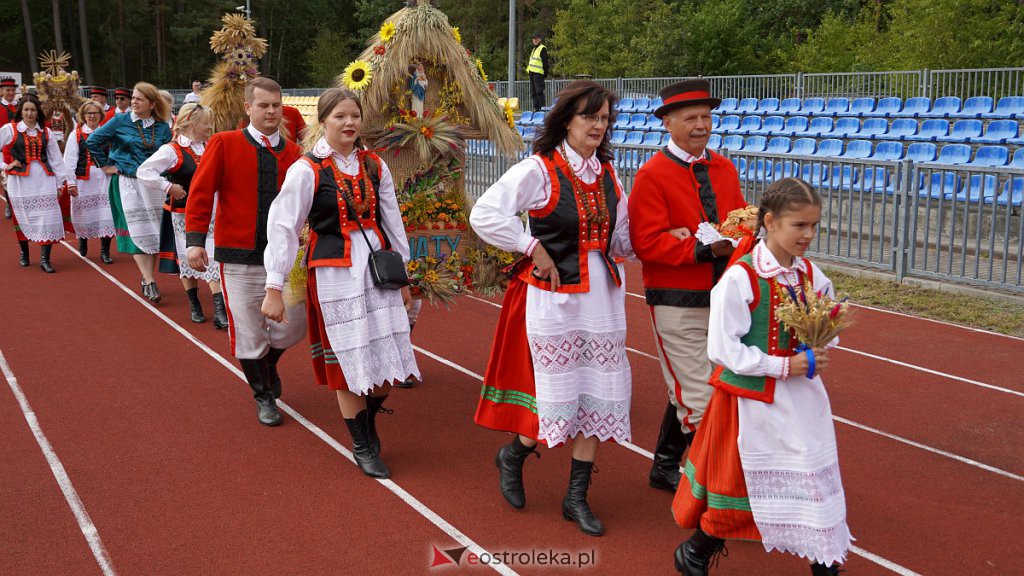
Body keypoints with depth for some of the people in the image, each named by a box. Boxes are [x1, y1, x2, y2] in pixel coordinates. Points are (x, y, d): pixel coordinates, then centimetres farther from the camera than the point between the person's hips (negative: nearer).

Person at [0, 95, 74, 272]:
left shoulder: (46, 132, 12)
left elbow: (56, 158, 11)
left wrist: (62, 181, 8)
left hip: (44, 179, 2)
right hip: (20, 180, -1)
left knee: (48, 218, -8)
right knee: (23, 218, 6)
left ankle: (45, 259, -6)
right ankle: (24, 253, 26)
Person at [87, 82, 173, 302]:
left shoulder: (162, 128, 4)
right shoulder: (120, 121, -1)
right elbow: (93, 141, 3)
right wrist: (106, 165, 1)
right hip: (127, 182, -3)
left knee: (154, 232, 3)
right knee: (137, 232, -7)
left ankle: (147, 279, 13)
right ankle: (149, 282, -9)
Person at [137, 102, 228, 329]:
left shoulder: (208, 148, 5)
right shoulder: (172, 150, -13)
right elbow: (144, 172, -18)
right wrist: (168, 187, -19)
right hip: (182, 214, -4)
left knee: (212, 258, -3)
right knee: (188, 258, 9)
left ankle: (219, 310, -5)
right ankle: (194, 305, 24)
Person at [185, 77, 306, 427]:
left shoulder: (293, 152, 5)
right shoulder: (224, 144, -3)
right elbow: (200, 193, -5)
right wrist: (195, 239, -12)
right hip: (239, 257, -2)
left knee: (292, 328, 6)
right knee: (248, 332, 5)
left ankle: (268, 367, 40)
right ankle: (263, 395, 27)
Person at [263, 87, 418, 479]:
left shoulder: (374, 166, 7)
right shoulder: (306, 170, -7)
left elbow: (392, 222, 12)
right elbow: (283, 227, -7)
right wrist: (274, 288, -9)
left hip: (378, 267, 4)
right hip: (335, 273, -4)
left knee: (390, 358, 4)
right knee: (348, 358, 5)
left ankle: (369, 420, 34)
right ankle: (362, 446, 23)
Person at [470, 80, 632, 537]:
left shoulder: (608, 175, 10)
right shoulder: (539, 170, -9)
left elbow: (621, 240, 15)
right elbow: (483, 215, -17)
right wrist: (534, 249, -16)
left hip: (602, 297, 6)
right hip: (553, 297, -6)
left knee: (598, 394, 6)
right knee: (560, 394, 0)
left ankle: (577, 496, 20)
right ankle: (512, 456, 31)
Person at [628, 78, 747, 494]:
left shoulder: (724, 168, 11)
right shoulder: (652, 175, -10)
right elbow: (646, 242, -16)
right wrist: (704, 248, -23)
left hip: (721, 298, 7)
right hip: (677, 304, -7)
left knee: (685, 391, 18)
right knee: (700, 397, -4)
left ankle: (665, 468, 35)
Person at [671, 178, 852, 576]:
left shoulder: (812, 276, 1)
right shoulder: (740, 278, -18)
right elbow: (723, 349, -18)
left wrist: (818, 352, -7)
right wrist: (784, 366, -19)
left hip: (801, 401, 5)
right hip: (751, 401, -5)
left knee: (816, 484, 9)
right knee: (737, 484, 9)